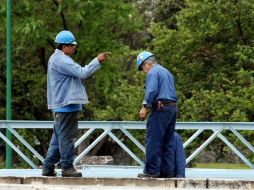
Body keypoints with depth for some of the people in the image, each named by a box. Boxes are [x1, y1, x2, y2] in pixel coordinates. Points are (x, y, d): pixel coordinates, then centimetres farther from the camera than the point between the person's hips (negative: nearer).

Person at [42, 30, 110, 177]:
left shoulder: (59, 59, 20)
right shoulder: (61, 60, -15)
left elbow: (78, 73, 20)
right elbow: (82, 73, -21)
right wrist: (97, 61, -15)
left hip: (62, 105, 11)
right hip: (67, 104, -11)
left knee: (59, 136, 13)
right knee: (66, 137, -6)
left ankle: (48, 167, 14)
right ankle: (67, 167, -2)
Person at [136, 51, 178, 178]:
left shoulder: (153, 72, -6)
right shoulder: (167, 72, 22)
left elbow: (152, 91, -19)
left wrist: (145, 107, -14)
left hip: (160, 109, -9)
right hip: (173, 108, 9)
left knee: (153, 141, -7)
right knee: (167, 142, 10)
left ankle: (152, 170, -9)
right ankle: (168, 170, 9)